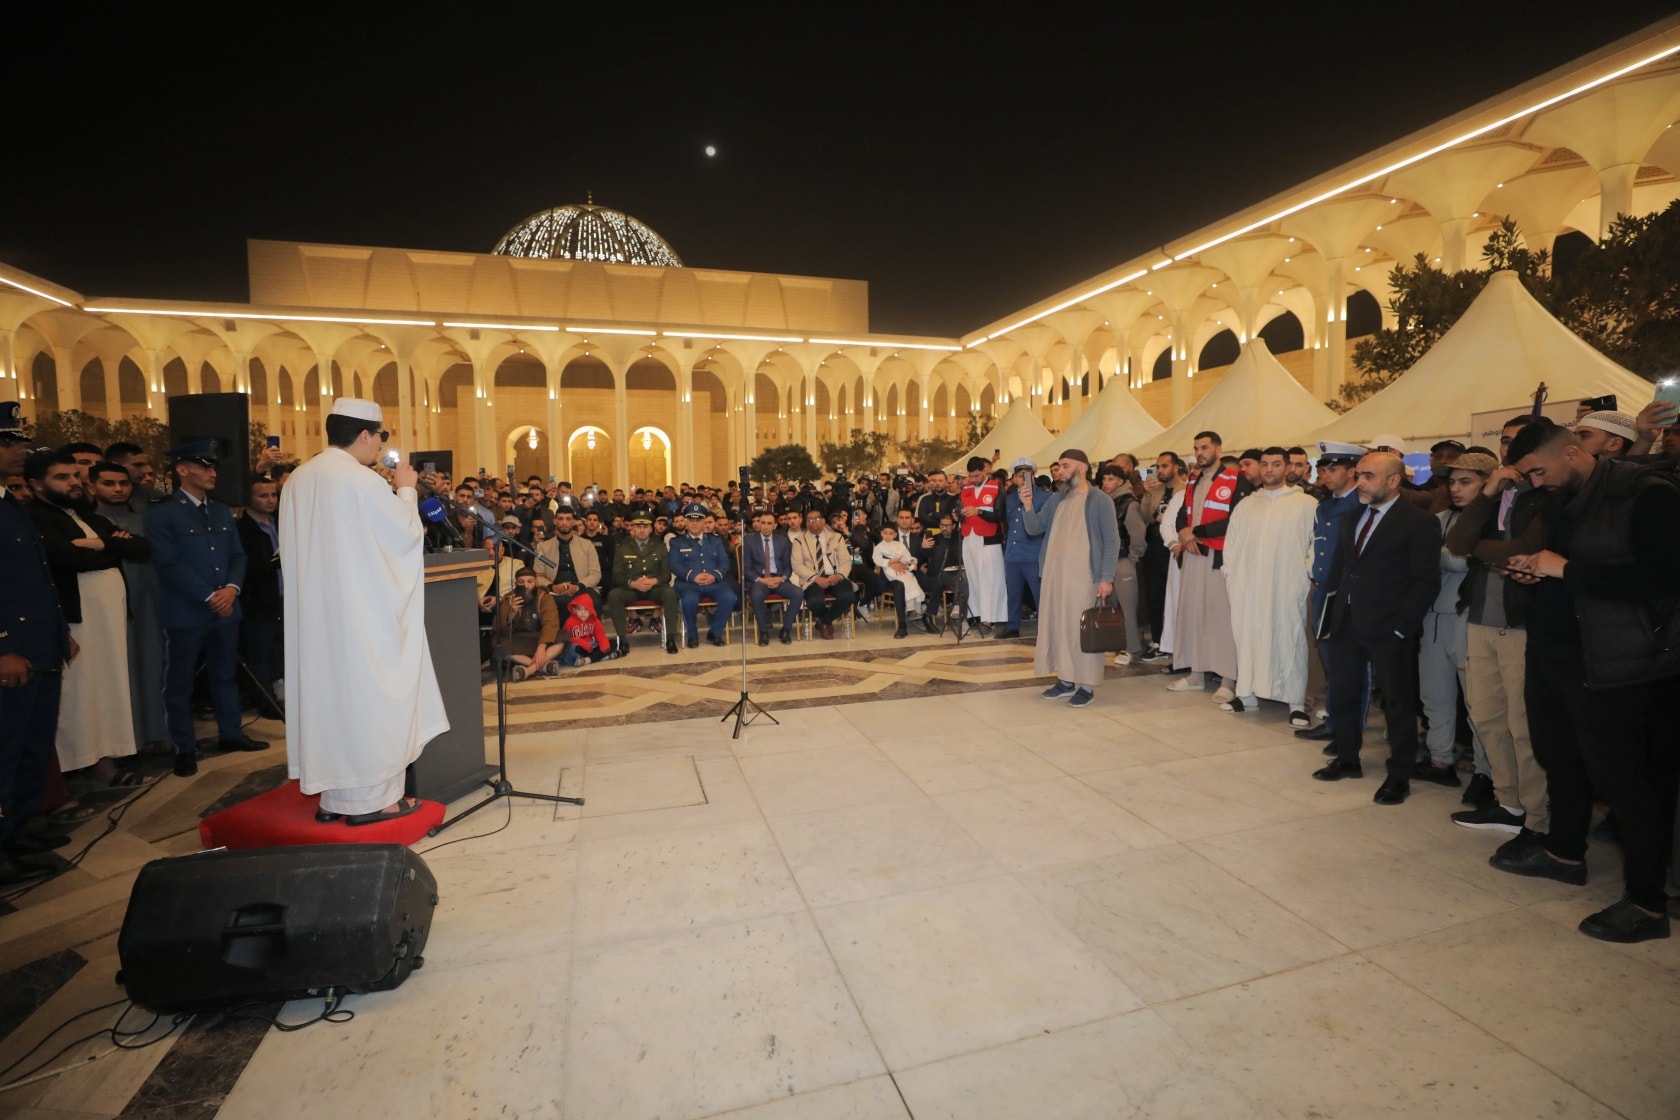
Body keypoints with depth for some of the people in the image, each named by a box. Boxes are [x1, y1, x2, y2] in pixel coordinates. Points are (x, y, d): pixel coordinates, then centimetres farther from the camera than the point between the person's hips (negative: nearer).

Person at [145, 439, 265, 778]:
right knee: (179, 682, 5)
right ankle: (184, 749, 16)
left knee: (225, 675, 15)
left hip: (226, 609, 6)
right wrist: (209, 597, -15)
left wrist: (232, 588, -8)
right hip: (186, 613, -5)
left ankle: (230, 733, 28)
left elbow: (238, 555, 10)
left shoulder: (222, 512, 13)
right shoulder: (161, 513, -6)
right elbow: (169, 564, -13)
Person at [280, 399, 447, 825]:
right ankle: (369, 797, 9)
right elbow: (406, 534, -10)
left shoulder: (299, 479, 9)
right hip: (362, 611, -8)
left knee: (327, 691, 13)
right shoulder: (363, 480, -16)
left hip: (316, 612, 8)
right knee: (367, 694, 1)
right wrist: (406, 489, 3)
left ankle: (333, 796, 22)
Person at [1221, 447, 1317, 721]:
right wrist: (1231, 573, 6)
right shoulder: (1245, 505, 15)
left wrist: (1310, 574, -8)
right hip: (1248, 586, 4)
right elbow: (1232, 542, 15)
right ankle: (1247, 693, 18)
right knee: (1247, 636, 7)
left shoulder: (1306, 504, 1)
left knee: (1289, 639, 0)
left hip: (1288, 587, -4)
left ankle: (1296, 702, 8)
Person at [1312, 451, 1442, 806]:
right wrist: (1335, 610, 5)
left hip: (1388, 629, -6)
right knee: (1341, 696, 13)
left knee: (1398, 703, 6)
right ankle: (1347, 759, 29)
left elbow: (1426, 582, -12)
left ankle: (1399, 777, 18)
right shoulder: (1352, 518, 12)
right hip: (1348, 624, 6)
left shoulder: (1418, 522, -8)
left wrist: (1401, 626, -16)